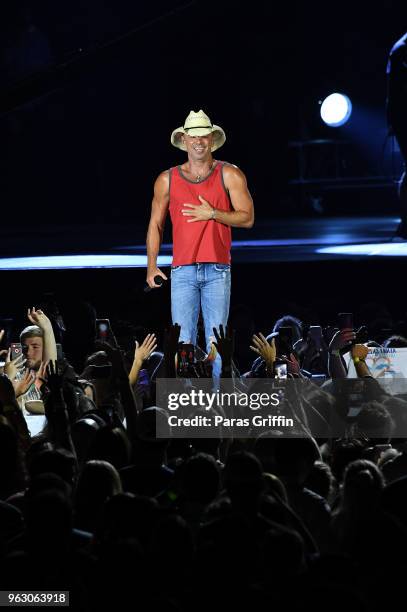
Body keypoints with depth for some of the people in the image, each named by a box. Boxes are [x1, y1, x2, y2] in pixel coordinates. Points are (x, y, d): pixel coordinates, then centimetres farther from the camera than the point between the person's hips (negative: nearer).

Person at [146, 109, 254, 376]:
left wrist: (213, 214, -13)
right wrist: (152, 266, 7)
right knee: (183, 340, -2)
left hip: (217, 271, -1)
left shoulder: (230, 175, 4)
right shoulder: (167, 180, 9)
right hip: (183, 271, 1)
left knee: (216, 340, -2)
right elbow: (155, 225, 14)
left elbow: (247, 218, 0)